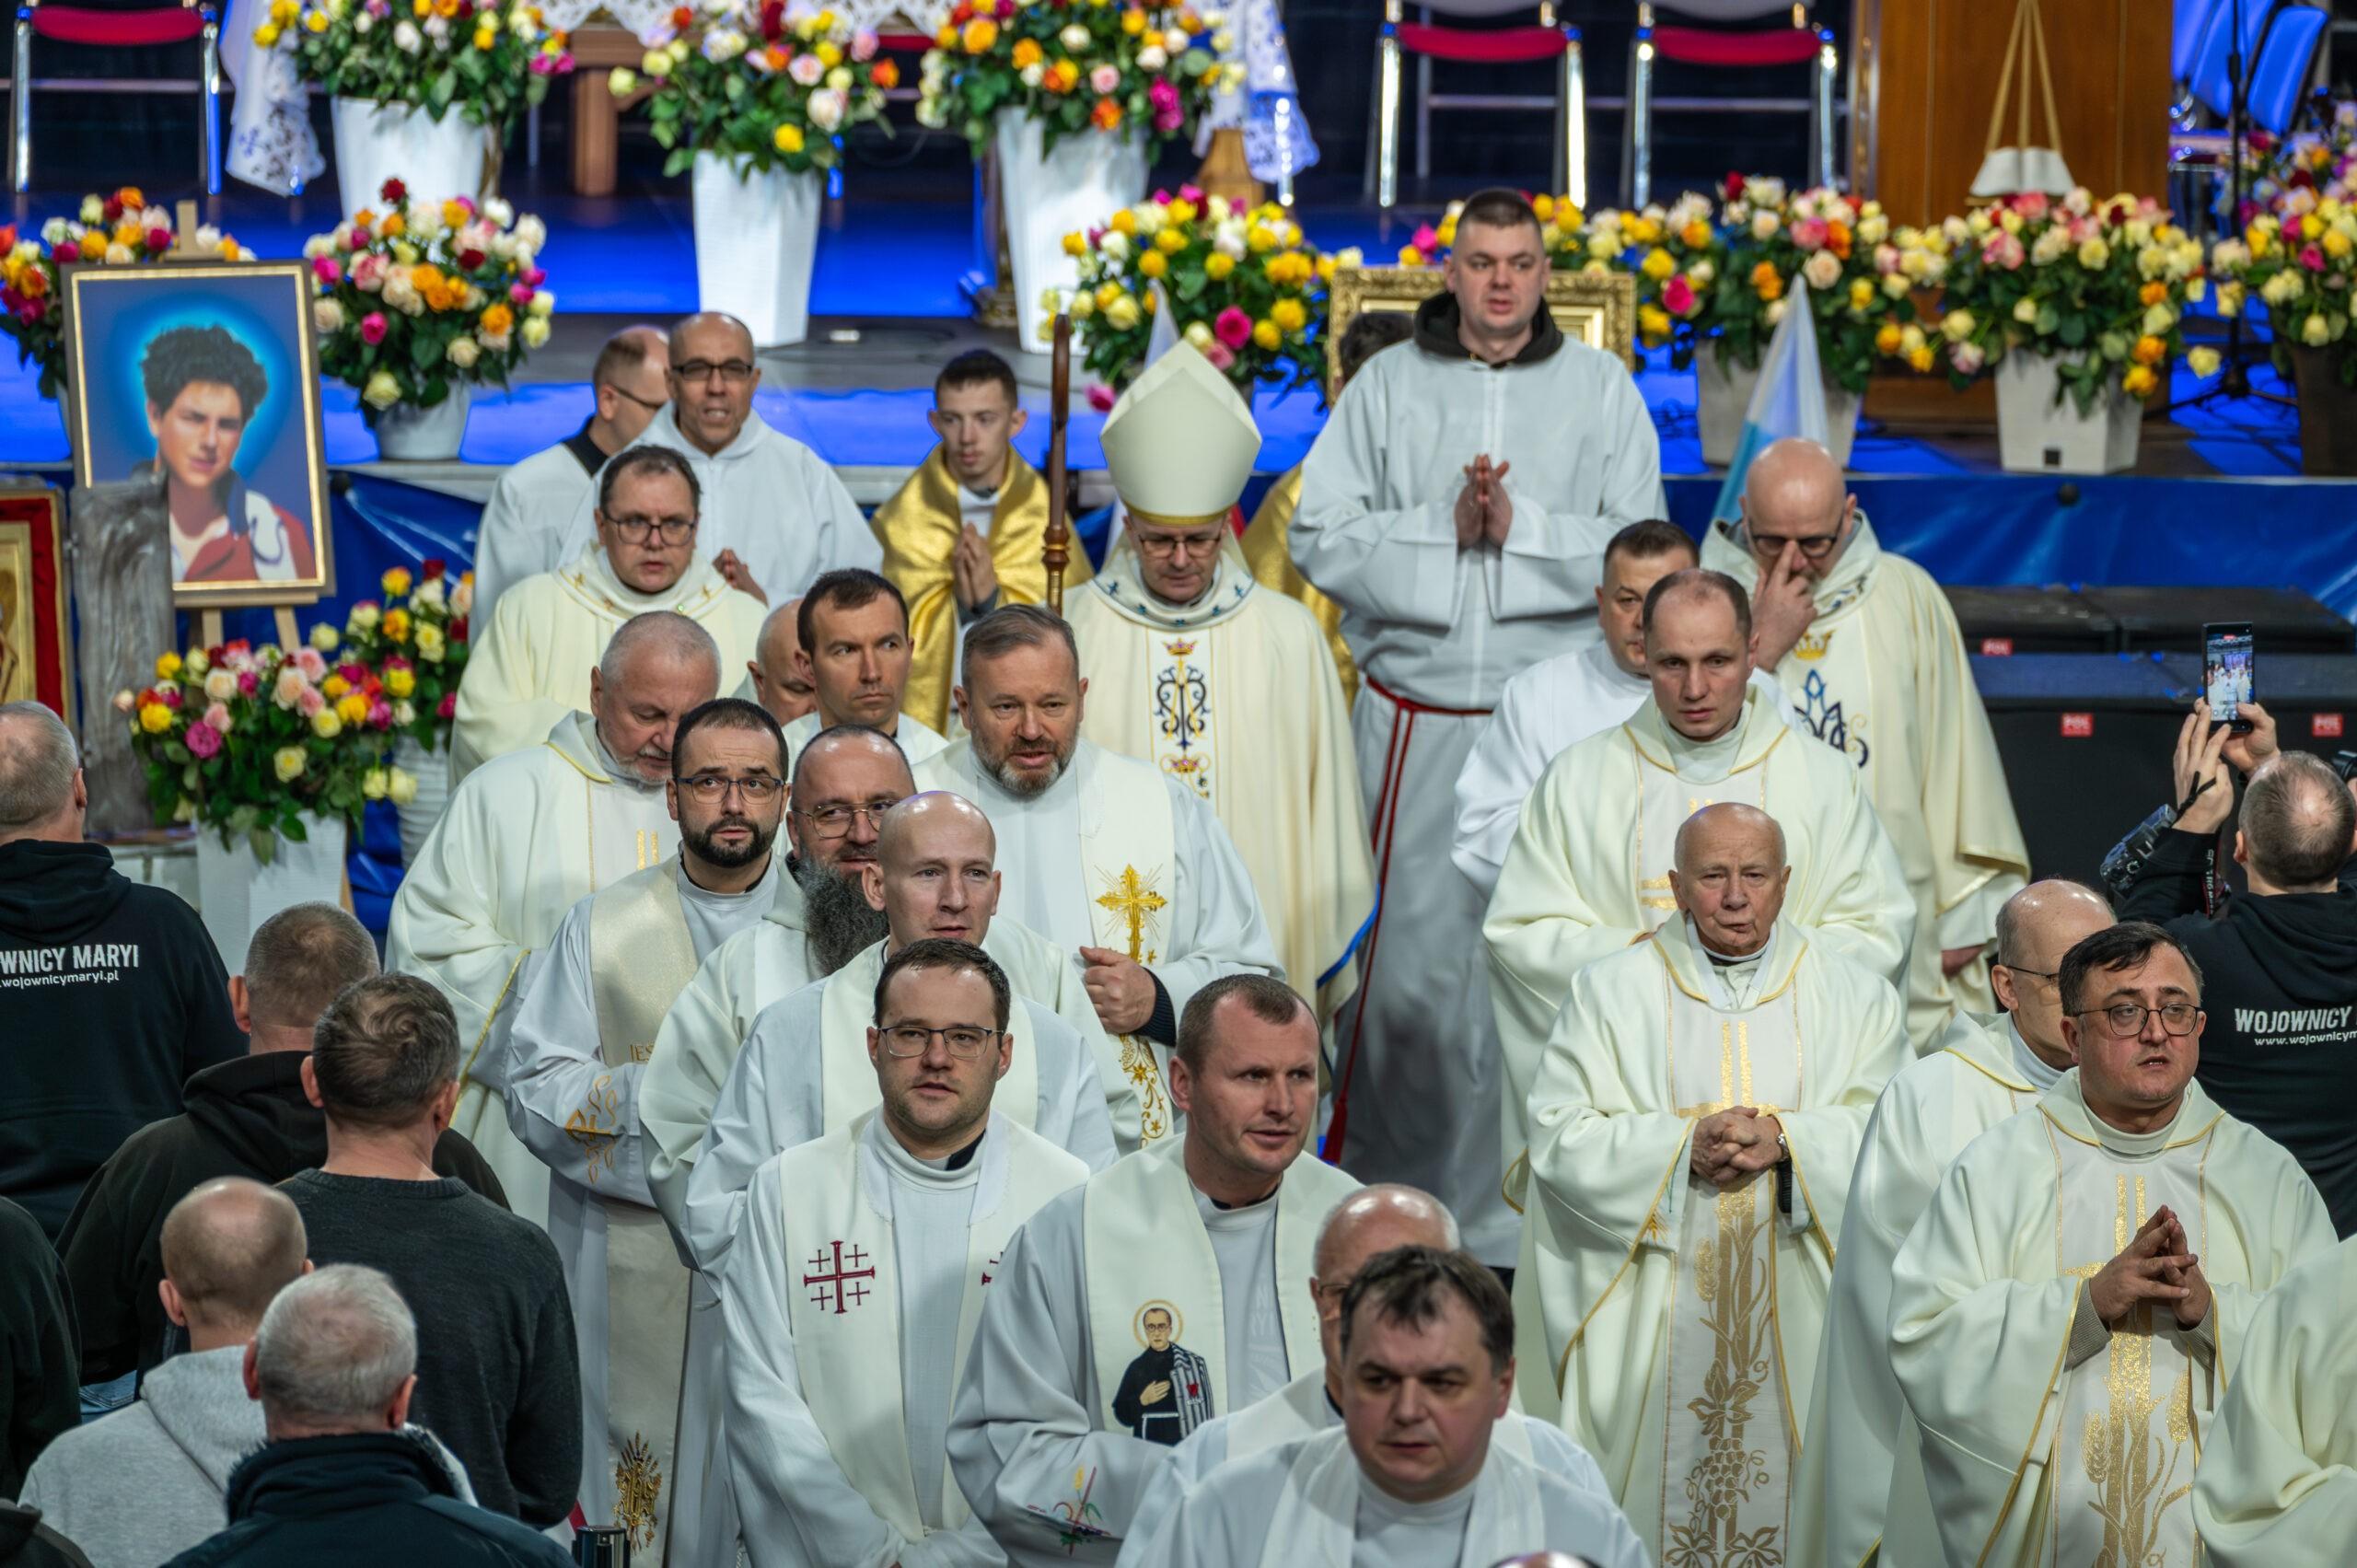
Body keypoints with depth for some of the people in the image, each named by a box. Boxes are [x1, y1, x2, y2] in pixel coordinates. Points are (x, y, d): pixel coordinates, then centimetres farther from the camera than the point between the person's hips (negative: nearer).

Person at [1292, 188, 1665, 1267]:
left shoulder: (1600, 390, 8)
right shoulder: (1385, 387, 7)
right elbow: (1319, 537, 1)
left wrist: (1521, 524, -11)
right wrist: (1441, 524, -10)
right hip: (1414, 719, 0)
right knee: (1404, 964, -2)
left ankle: (1508, 1222, 7)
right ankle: (1378, 1195, 12)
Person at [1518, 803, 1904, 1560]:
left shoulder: (1854, 995, 7)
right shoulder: (1609, 993, 5)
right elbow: (1559, 1140, -3)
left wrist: (1786, 1142, -17)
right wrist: (1683, 1148, -16)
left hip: (1800, 1318, 0)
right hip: (1652, 1319, 0)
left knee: (1791, 1492, -1)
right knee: (1655, 1486, -3)